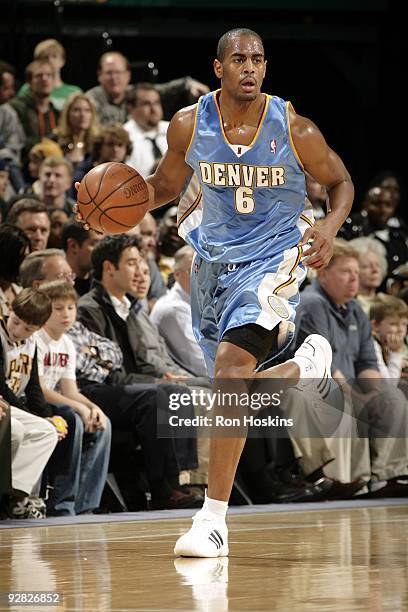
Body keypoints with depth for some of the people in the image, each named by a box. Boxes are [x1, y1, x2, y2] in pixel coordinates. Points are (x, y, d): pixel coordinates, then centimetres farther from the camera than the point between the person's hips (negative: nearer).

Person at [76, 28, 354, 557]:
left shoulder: (295, 130, -13)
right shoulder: (189, 124, -6)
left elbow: (340, 182, 4)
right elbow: (167, 184, 11)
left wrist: (330, 228, -17)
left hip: (272, 259, -5)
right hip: (213, 258, 5)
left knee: (232, 364, -26)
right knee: (238, 387, 14)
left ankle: (213, 520, -23)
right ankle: (305, 368, 53)